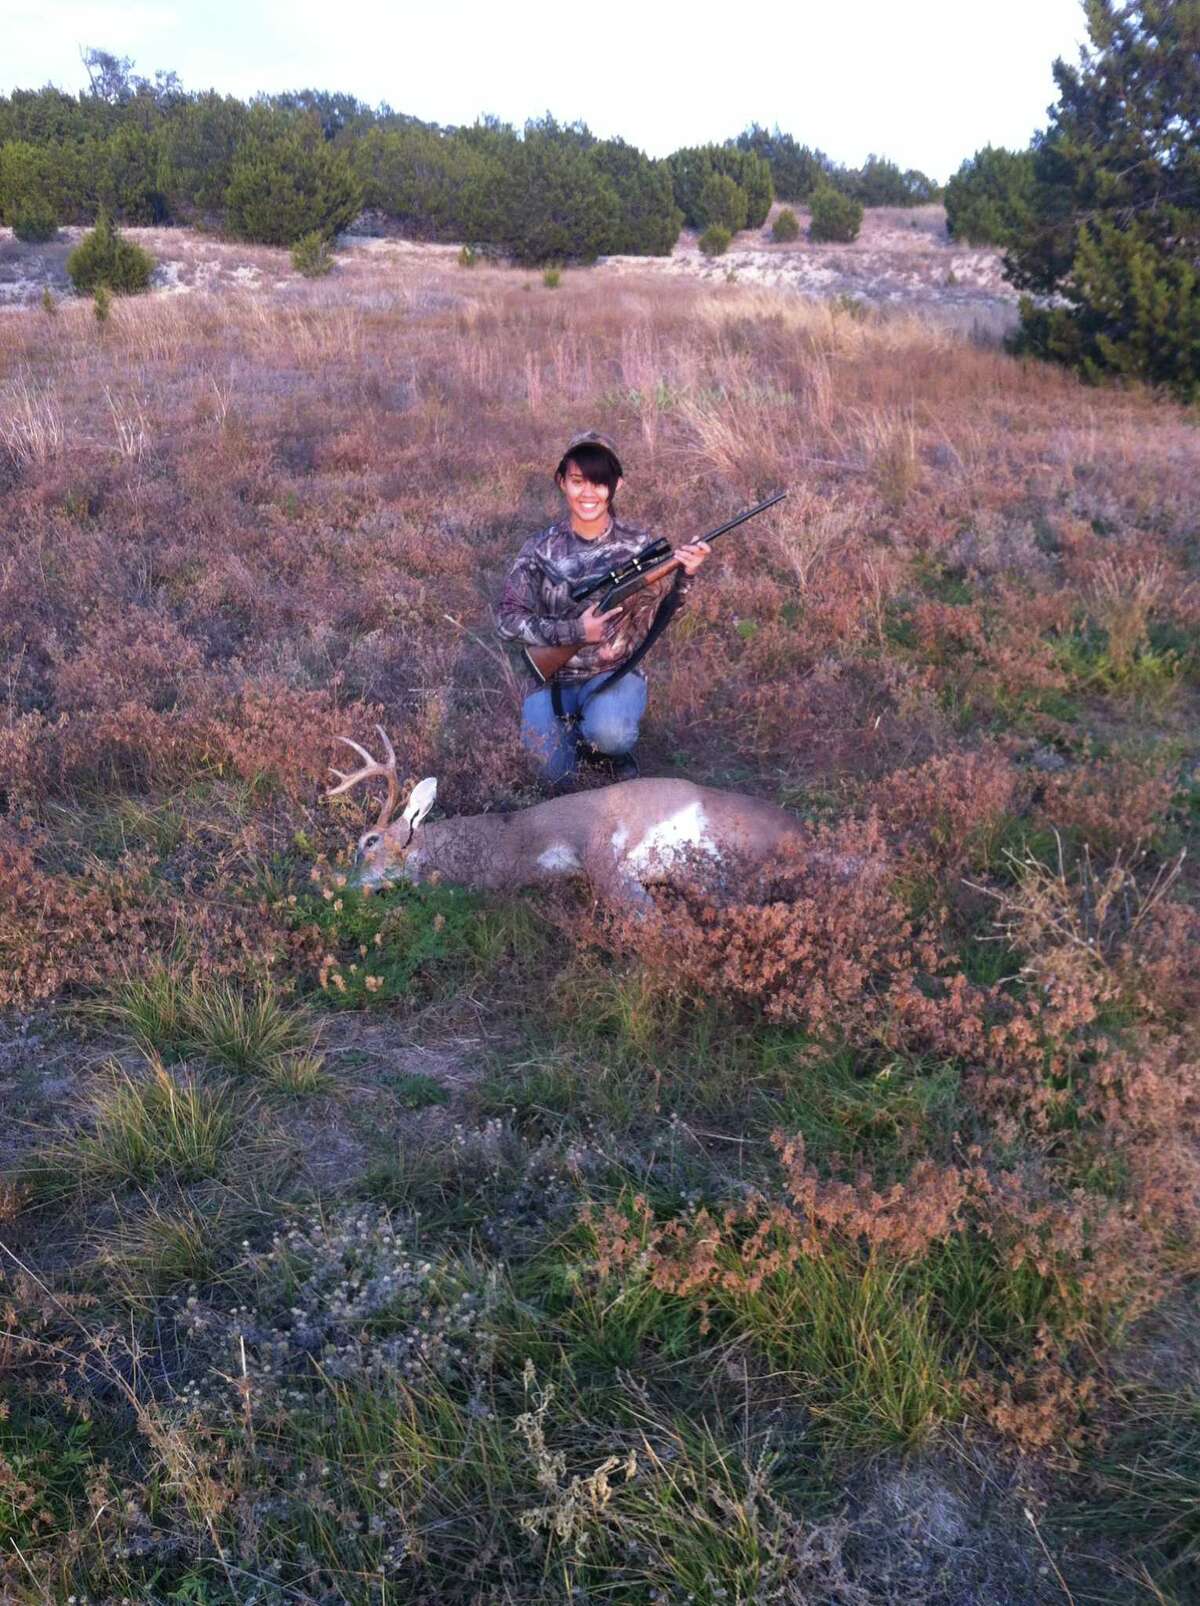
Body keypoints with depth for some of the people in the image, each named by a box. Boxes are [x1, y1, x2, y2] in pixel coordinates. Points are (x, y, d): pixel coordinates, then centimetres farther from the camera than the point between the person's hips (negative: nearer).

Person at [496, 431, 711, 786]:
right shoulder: (540, 550, -4)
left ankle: (615, 750, 3)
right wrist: (574, 632, -18)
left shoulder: (637, 546, -2)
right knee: (554, 770, -24)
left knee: (609, 734, -35)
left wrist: (683, 576, -25)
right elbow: (508, 619, -6)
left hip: (615, 675, 0)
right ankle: (572, 735, 12)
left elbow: (659, 617, -5)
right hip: (553, 679, 1)